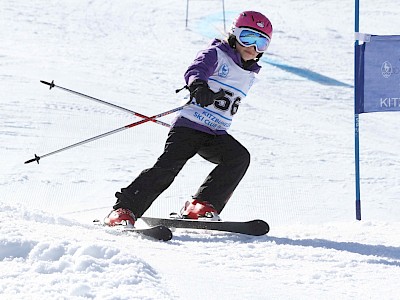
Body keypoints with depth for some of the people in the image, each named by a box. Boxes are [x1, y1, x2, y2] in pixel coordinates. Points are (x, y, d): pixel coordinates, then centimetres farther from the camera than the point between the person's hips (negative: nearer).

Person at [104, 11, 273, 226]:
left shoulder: (249, 75, 19)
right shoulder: (216, 54, -2)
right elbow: (195, 70, -23)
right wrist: (198, 85, -45)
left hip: (216, 135, 6)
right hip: (189, 125, -6)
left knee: (240, 157, -21)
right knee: (168, 166, -21)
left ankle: (201, 207, -22)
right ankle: (124, 210, -16)